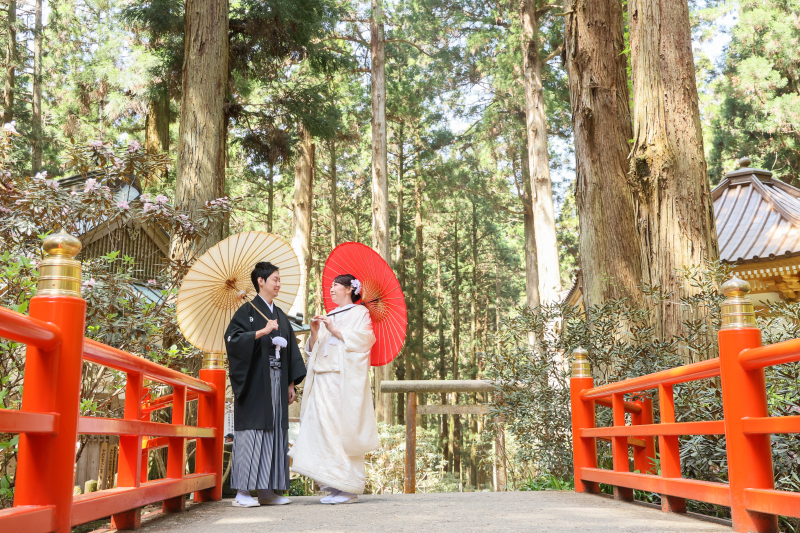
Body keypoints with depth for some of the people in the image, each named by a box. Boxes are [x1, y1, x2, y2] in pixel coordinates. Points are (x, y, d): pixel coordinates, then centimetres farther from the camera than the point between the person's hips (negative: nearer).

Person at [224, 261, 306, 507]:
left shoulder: (281, 315, 18)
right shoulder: (248, 311, -1)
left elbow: (290, 351, 18)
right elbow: (232, 337, -15)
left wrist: (291, 383, 13)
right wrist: (262, 332, -24)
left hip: (276, 381, 7)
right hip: (255, 381, -7)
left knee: (274, 431, 5)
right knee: (252, 431, -8)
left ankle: (266, 491, 10)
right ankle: (242, 492, -4)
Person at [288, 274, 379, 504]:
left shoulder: (360, 313, 8)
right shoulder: (328, 317, 25)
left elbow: (363, 339, -9)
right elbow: (313, 349, 20)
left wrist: (334, 330, -10)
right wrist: (315, 332, 1)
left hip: (346, 380, -6)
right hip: (324, 379, 6)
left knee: (343, 430, -10)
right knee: (324, 428, -3)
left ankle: (348, 488, -5)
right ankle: (334, 486, 0)